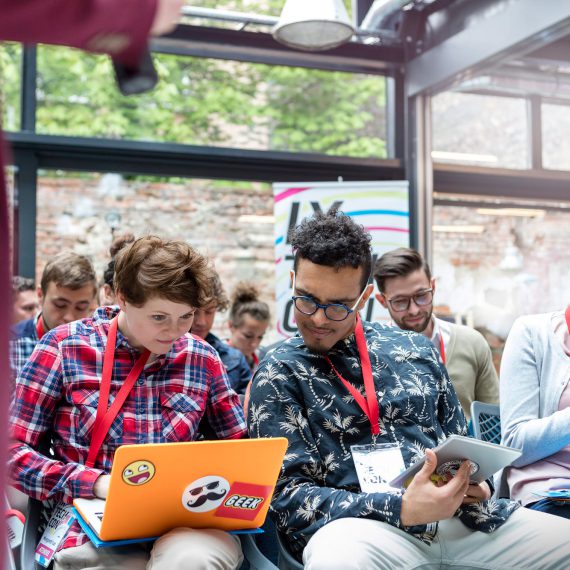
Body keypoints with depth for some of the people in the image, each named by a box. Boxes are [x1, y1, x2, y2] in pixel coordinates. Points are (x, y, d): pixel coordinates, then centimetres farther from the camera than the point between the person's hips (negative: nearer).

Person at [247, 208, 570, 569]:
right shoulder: (278, 376, 1)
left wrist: (472, 482, -1)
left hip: (456, 517, 6)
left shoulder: (415, 349, 14)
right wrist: (401, 509, -19)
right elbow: (287, 495, -7)